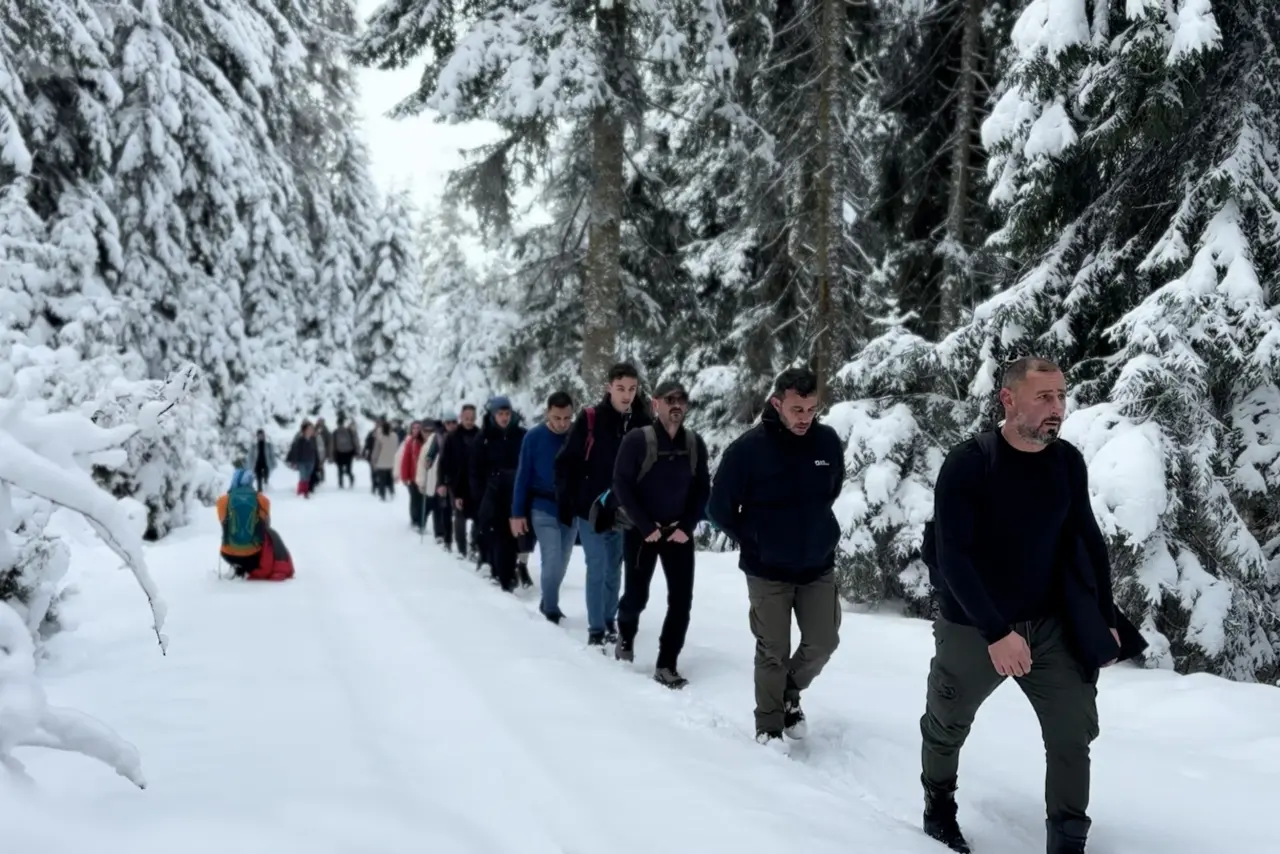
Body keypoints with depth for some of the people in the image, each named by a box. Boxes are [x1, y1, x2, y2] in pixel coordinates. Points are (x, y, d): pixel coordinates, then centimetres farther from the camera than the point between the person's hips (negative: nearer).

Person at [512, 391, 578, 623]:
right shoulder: (534, 437, -9)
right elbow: (523, 476, -5)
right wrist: (517, 513, -6)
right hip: (544, 509, -3)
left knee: (561, 563, 13)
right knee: (552, 562, -9)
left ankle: (548, 603, 32)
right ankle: (551, 609, 8)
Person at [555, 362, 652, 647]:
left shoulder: (642, 422, -3)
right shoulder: (589, 419, -10)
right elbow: (566, 463, -7)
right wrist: (564, 504, -8)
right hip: (592, 508, -3)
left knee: (614, 569, 14)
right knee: (598, 568, -1)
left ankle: (610, 622, 27)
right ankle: (596, 629, 8)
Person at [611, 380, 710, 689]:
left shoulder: (695, 443, -1)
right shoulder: (637, 439, -12)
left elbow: (702, 489, 3)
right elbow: (622, 486, -13)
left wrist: (687, 526, -8)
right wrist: (646, 527, -16)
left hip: (679, 532, 3)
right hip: (641, 531, -3)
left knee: (681, 599, -4)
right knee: (636, 595, 5)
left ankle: (666, 665, 5)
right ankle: (625, 634, 38)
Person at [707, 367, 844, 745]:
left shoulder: (828, 442, -8)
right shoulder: (747, 449, -18)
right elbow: (720, 509, -7)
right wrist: (755, 543, 0)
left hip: (819, 567, 3)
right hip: (767, 572, -3)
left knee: (823, 643, 6)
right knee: (774, 652, 4)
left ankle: (790, 692, 34)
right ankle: (769, 726, 22)